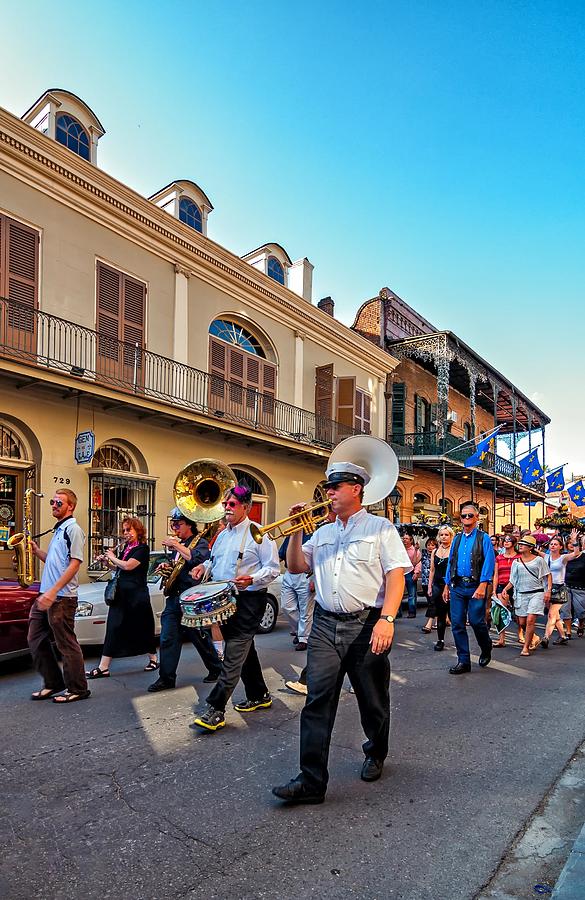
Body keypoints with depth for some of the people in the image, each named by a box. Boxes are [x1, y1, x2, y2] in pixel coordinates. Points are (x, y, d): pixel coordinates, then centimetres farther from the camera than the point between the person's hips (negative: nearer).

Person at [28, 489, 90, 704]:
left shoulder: (73, 529, -11)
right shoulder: (59, 530, 18)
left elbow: (74, 564, -19)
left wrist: (53, 591, -25)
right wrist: (36, 550, 7)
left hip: (62, 597, -10)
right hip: (47, 595, 10)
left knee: (66, 644, -1)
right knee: (36, 640, 13)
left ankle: (77, 690, 11)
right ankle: (53, 684, 25)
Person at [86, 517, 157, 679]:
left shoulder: (142, 548, -10)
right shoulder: (126, 548, 14)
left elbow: (128, 566, -22)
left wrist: (113, 557, -6)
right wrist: (107, 561, 7)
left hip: (136, 595, -7)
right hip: (121, 594, 7)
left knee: (143, 628, 6)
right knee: (114, 629, 1)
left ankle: (153, 659, 24)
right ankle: (103, 668, -1)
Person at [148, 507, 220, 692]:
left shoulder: (200, 542, -5)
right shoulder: (178, 544, 18)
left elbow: (197, 559, -26)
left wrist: (177, 546, -19)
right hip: (174, 597, 7)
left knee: (201, 638, 5)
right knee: (167, 639, 1)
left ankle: (216, 670, 24)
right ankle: (167, 678, 8)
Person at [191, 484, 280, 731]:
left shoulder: (257, 533, -10)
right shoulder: (223, 534, 14)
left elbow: (273, 568, -11)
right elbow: (214, 559, 27)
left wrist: (251, 579, -27)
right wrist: (205, 566, 5)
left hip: (249, 600, -8)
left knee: (234, 655, -9)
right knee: (244, 650, 17)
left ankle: (216, 709, -7)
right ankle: (259, 696, 32)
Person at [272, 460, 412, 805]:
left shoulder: (380, 528, -1)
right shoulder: (323, 533, 16)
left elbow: (396, 576, -9)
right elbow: (296, 566, 14)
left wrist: (386, 619, -22)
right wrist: (296, 531, 3)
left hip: (367, 625, -4)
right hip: (325, 625, 4)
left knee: (373, 701, 13)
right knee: (317, 702, -2)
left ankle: (376, 755, 38)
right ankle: (311, 781, 4)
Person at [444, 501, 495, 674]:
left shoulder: (483, 538, 0)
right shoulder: (457, 539, 15)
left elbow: (489, 562, -9)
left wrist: (483, 585, -19)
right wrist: (447, 585, 12)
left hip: (476, 587, -5)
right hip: (457, 587, 5)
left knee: (476, 621, -4)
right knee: (457, 624, 2)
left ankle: (486, 650, 27)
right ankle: (463, 661, 13)